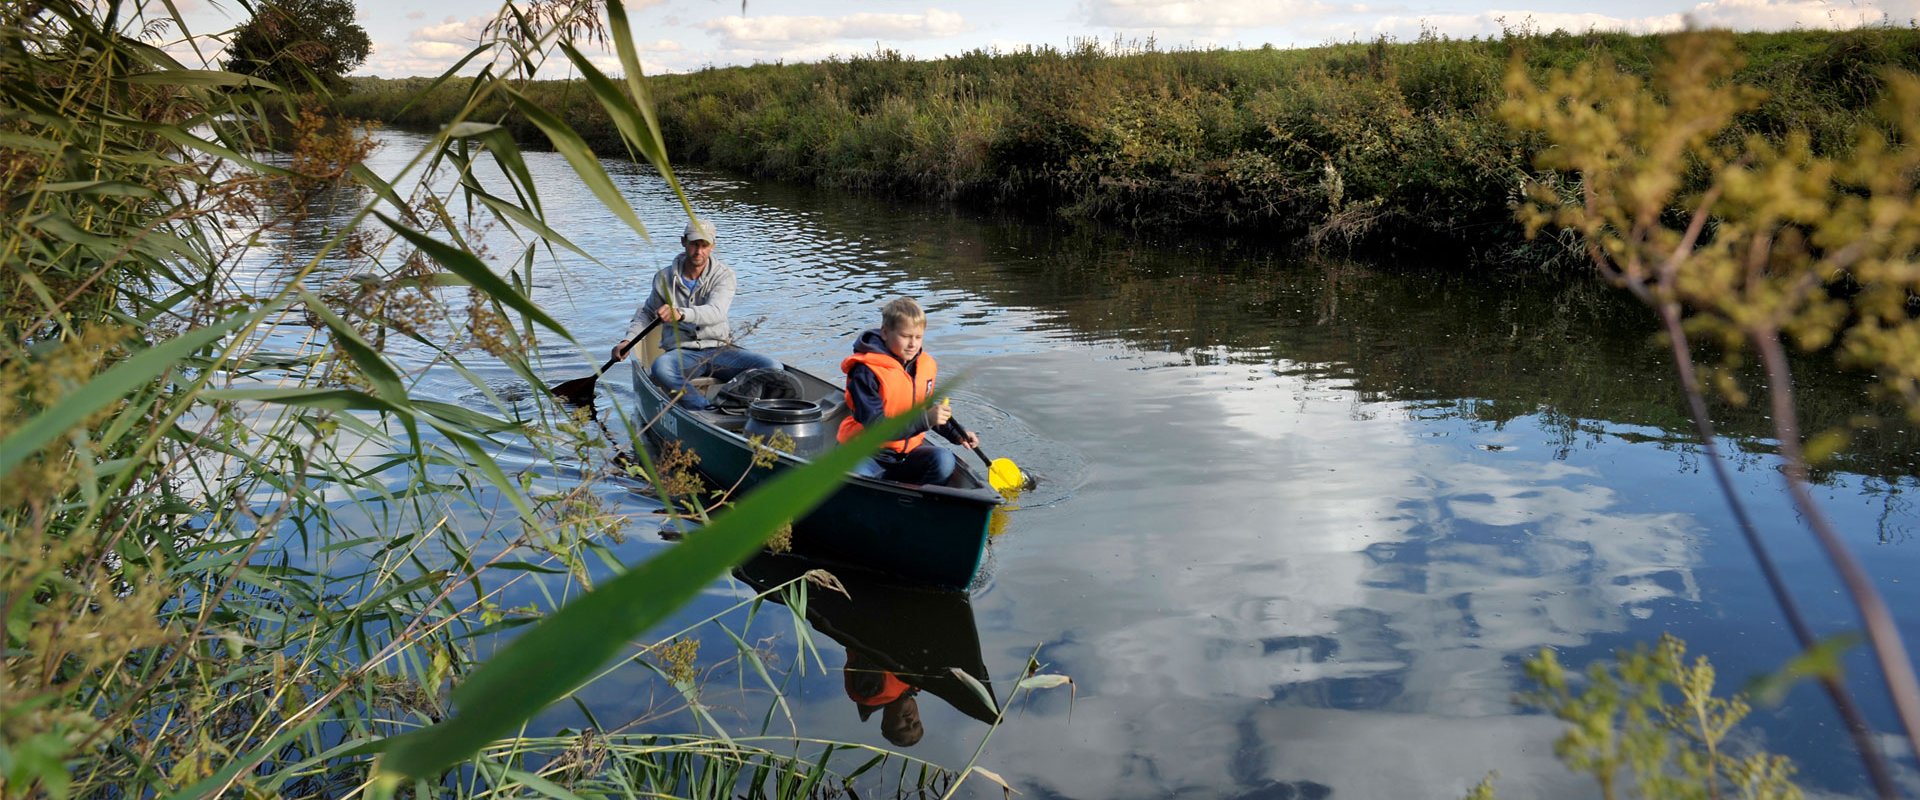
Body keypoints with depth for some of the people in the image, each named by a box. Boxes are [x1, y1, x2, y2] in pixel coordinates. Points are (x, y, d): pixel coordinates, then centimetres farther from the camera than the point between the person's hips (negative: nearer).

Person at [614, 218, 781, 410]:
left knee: (773, 368, -25)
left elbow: (716, 312, -19)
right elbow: (647, 313, 25)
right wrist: (628, 340, 7)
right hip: (682, 352, 0)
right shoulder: (664, 278, 8)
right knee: (660, 367, -39)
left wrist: (680, 313, -38)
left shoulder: (724, 275, 0)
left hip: (718, 349, 0)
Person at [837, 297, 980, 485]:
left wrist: (956, 434, 10)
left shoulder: (925, 365, 6)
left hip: (908, 449, 6)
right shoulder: (865, 372, -16)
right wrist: (926, 419, -31)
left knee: (944, 460, -25)